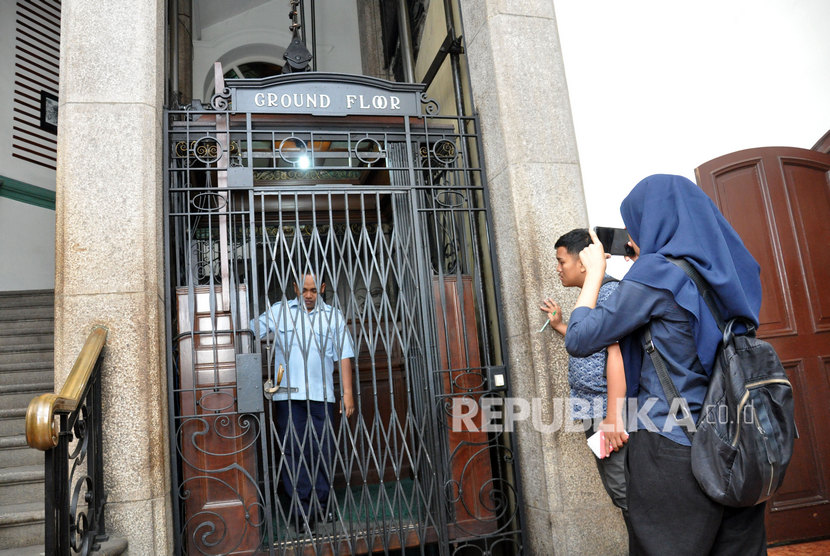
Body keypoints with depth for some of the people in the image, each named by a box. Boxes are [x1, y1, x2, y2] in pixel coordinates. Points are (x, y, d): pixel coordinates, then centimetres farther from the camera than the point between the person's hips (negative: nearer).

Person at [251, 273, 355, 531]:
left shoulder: (333, 315, 10)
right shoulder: (279, 311, 9)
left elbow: (344, 355, 8)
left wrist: (348, 392, 2)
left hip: (321, 394, 0)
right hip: (288, 394, 0)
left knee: (321, 451, 3)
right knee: (293, 450, -1)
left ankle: (321, 508, 15)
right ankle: (300, 510, 7)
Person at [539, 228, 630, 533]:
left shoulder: (609, 291, -14)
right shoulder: (590, 296, 16)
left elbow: (617, 353, -21)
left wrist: (613, 416, -24)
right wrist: (560, 325, 18)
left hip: (608, 409, -10)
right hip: (595, 415, 10)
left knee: (626, 493, -3)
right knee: (618, 492, 19)